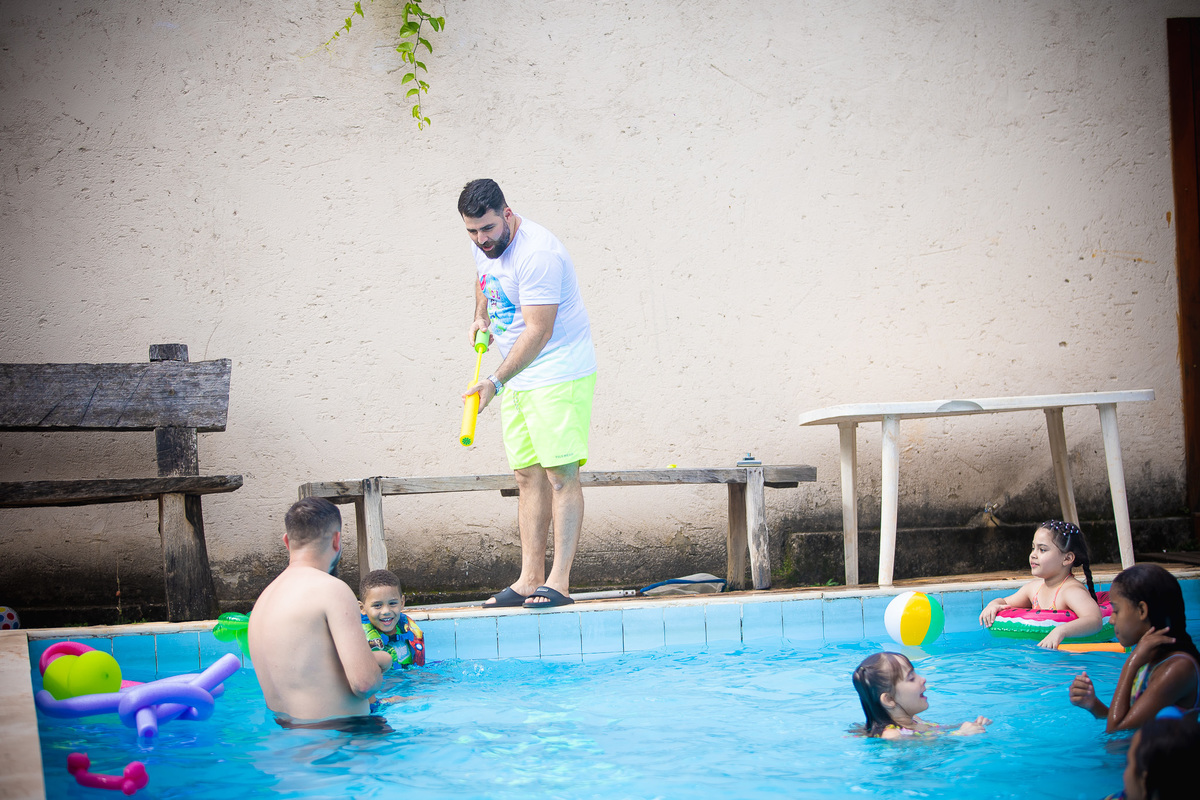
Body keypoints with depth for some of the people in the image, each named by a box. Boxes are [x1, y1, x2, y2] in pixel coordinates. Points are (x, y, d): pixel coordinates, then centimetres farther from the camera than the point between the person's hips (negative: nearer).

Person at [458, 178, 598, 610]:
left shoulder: (537, 254, -23)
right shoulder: (486, 245, 6)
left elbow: (538, 331, -24)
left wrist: (496, 381, -26)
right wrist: (481, 316, 17)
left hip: (559, 376, -9)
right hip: (518, 379, 9)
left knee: (561, 473, -10)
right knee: (528, 475, 7)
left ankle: (559, 581, -10)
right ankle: (530, 578, 9)